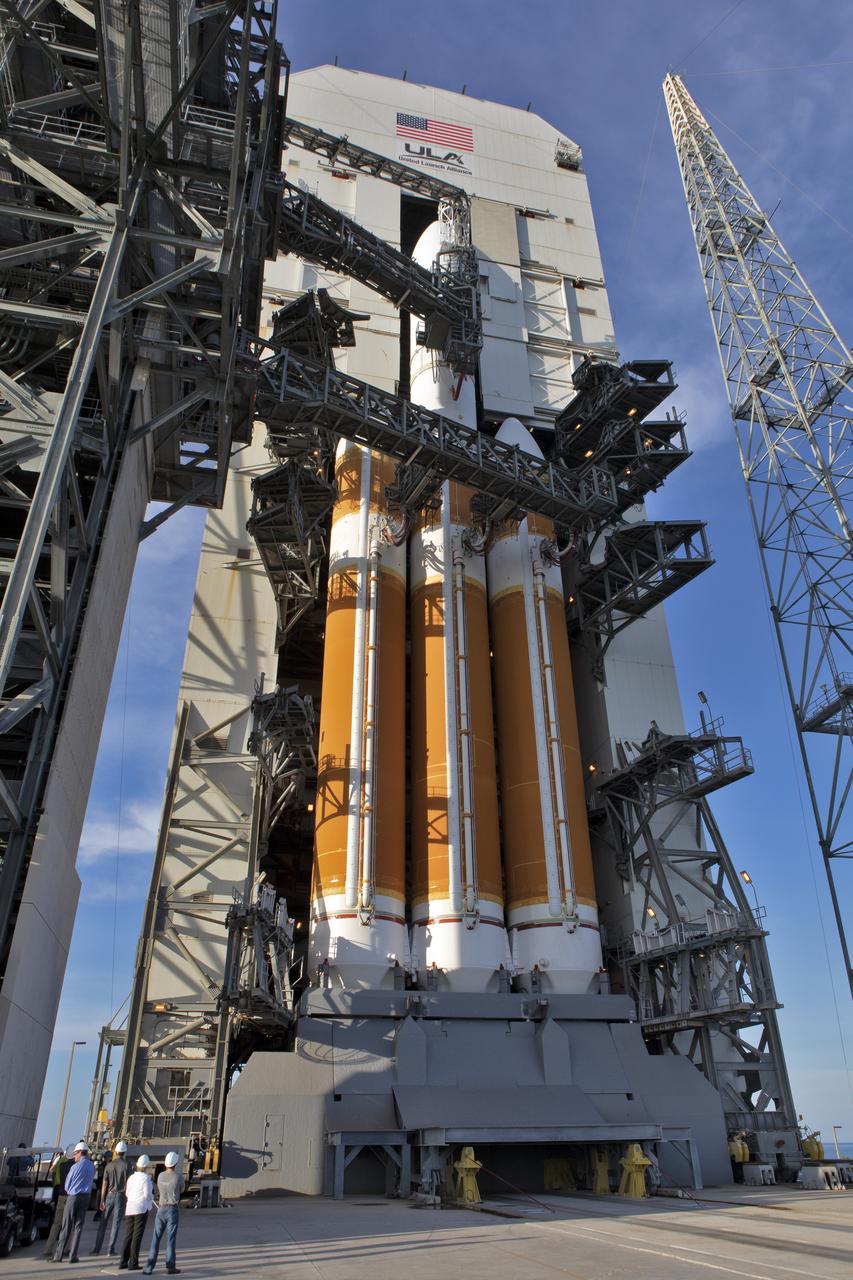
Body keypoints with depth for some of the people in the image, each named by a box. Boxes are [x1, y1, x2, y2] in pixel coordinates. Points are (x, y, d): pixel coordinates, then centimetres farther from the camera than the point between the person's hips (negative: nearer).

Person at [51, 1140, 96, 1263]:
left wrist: (68, 1193, 16)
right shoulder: (92, 1166, 3)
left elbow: (67, 1184, -3)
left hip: (73, 1197, -4)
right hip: (85, 1197, 4)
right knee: (78, 1227, 8)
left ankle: (58, 1255, 9)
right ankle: (73, 1256, 6)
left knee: (66, 1227, 5)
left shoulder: (76, 1166, -12)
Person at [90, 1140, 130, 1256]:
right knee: (116, 1223, 4)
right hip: (120, 1195, -3)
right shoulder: (126, 1165, -6)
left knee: (103, 1222, 13)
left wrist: (102, 1200, 7)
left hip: (110, 1195, 3)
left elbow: (104, 1183, 2)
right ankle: (111, 1249, 4)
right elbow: (128, 1183, -7)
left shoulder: (109, 1165, 3)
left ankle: (97, 1248, 12)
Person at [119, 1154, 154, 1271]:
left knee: (128, 1236, 12)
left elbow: (127, 1193, 12)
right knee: (137, 1236, -1)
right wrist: (151, 1198, 9)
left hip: (129, 1208, 6)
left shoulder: (131, 1177, 8)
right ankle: (133, 1263, 1)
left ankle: (123, 1262, 12)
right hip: (141, 1208, -6)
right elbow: (147, 1194, -13)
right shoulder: (146, 1178, -10)